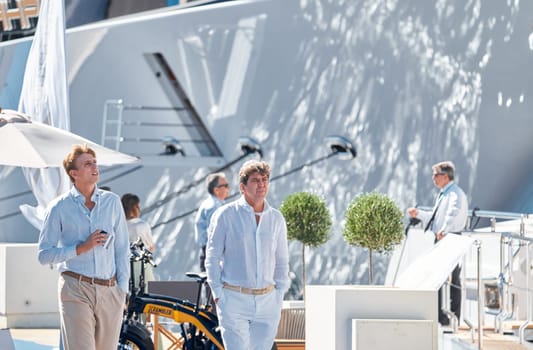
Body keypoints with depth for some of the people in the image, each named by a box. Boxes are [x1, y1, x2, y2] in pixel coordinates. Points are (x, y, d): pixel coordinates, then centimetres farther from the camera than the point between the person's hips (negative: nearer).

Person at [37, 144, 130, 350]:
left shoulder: (112, 202, 9)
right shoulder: (59, 207, 0)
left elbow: (122, 248, 12)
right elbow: (44, 255, 0)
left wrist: (122, 288, 5)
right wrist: (81, 248, -11)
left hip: (110, 291, 3)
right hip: (76, 290, -3)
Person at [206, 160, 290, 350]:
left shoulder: (276, 218, 10)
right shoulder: (226, 215, -1)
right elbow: (213, 257, 1)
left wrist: (279, 295, 9)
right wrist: (218, 294, -5)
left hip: (268, 301, 4)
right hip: (234, 300, -4)